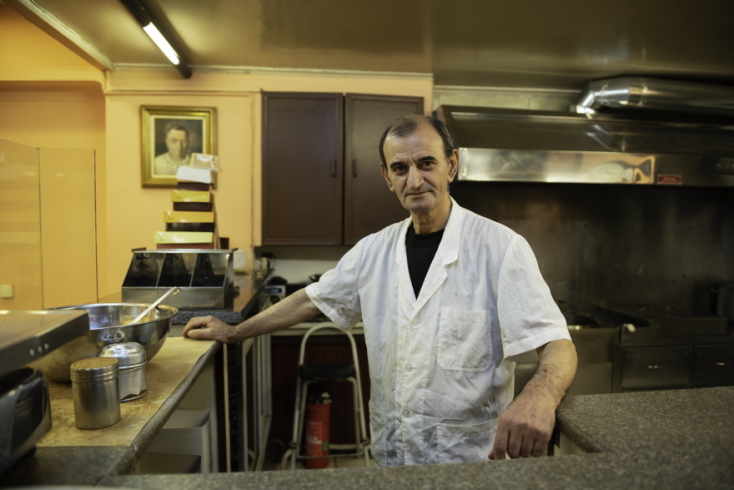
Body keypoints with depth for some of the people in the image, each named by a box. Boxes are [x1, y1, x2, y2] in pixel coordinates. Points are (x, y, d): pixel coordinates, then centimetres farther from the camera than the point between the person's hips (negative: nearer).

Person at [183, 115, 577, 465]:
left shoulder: (500, 248, -17)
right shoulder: (374, 250, -2)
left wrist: (538, 399, -40)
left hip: (472, 460, -3)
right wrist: (232, 332, 13)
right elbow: (313, 300, 9)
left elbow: (557, 347, -18)